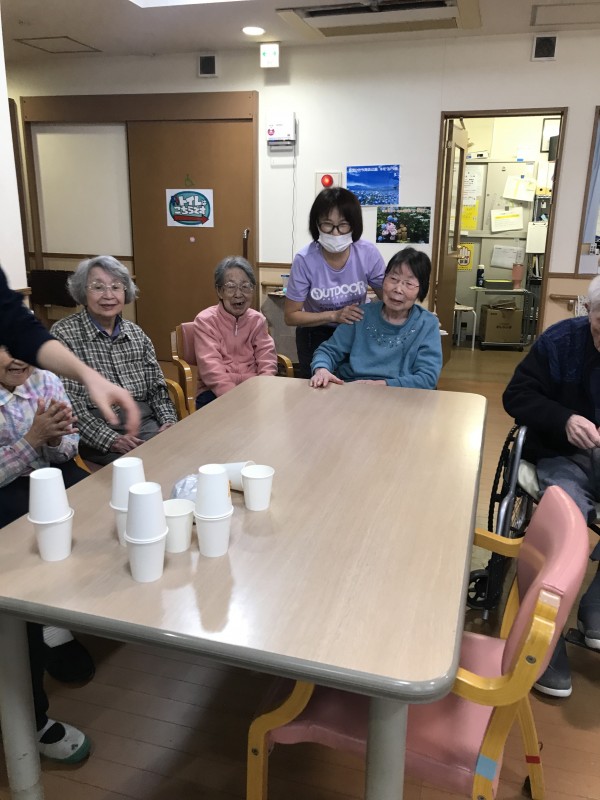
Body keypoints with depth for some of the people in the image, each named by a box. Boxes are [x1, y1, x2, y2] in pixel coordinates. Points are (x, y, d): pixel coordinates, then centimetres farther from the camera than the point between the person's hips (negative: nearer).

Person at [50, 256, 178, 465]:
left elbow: (157, 386, 15)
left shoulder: (136, 333, 13)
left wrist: (169, 421, -4)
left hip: (146, 425, 5)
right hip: (96, 437, -5)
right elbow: (68, 403, -10)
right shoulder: (63, 334, -3)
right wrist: (111, 439, -20)